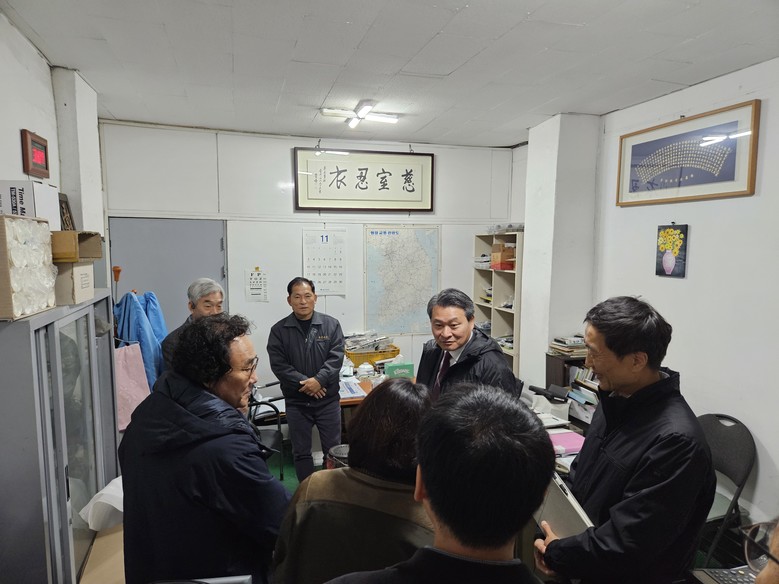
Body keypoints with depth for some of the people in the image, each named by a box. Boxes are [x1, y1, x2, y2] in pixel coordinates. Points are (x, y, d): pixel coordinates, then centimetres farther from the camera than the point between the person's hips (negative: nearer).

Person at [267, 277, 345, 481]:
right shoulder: (279, 330, -3)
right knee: (301, 451, 12)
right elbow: (278, 365, -9)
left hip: (328, 399, 0)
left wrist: (319, 380, -20)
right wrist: (304, 383, -18)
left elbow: (336, 357, -8)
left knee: (333, 449, 11)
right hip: (296, 401, 0)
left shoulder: (331, 324, -2)